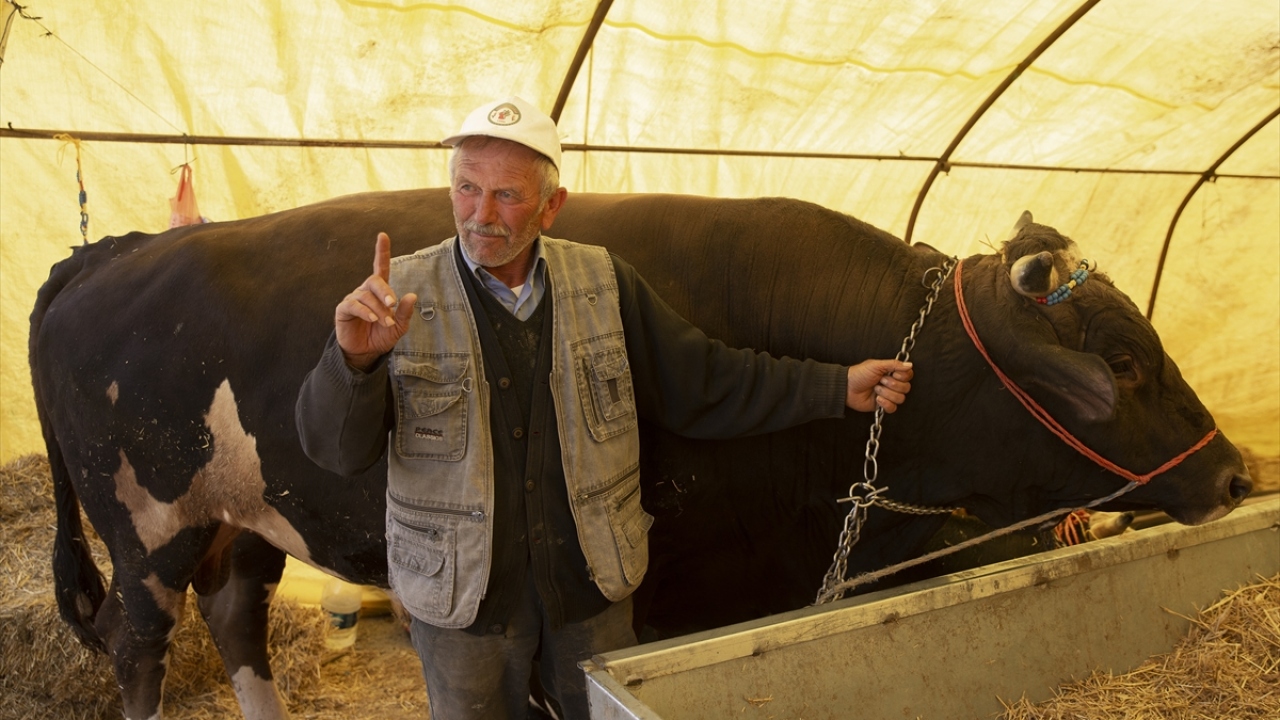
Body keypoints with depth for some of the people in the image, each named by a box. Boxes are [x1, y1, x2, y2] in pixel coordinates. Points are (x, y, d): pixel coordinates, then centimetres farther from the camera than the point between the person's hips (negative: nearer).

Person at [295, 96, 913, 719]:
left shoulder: (604, 284, -3)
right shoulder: (397, 294, -10)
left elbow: (702, 382, 3)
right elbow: (334, 448, -12)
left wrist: (839, 388, 2)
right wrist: (354, 359, -32)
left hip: (593, 592, 2)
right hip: (461, 599, -2)